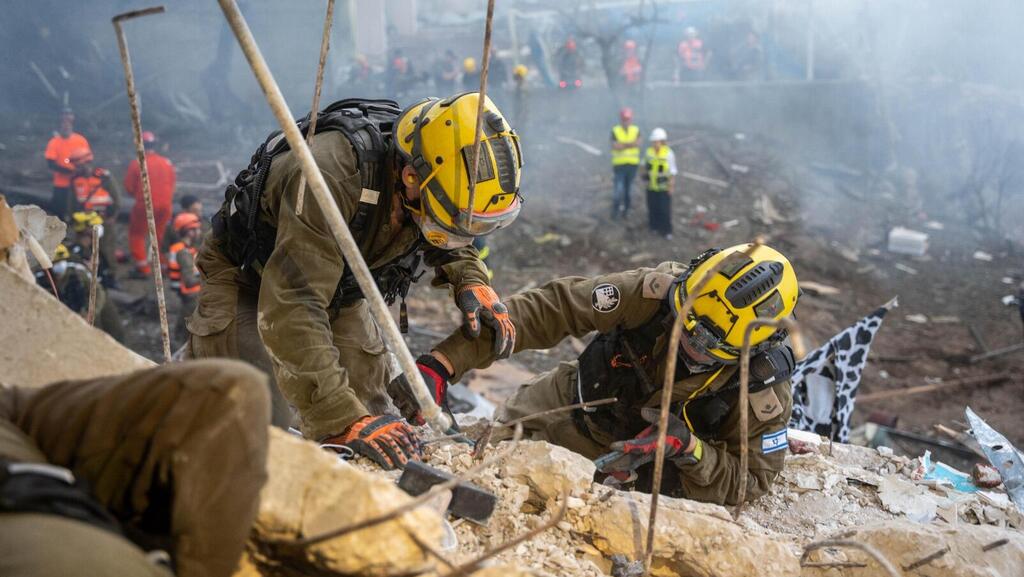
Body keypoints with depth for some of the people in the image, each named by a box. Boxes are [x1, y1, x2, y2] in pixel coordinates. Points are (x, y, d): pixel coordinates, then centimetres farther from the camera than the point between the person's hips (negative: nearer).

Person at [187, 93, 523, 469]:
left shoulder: (438, 178, -20)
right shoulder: (331, 175, -43)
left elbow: (442, 240, 7)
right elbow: (290, 311, -46)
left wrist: (470, 279, -15)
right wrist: (345, 420, -49)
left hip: (337, 286, 6)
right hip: (247, 280, -6)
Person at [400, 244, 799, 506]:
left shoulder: (763, 388, -29)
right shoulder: (658, 291, -30)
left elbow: (752, 481, -18)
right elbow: (547, 310, -31)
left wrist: (686, 446, -39)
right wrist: (444, 362, -38)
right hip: (567, 405, 1)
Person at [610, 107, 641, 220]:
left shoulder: (636, 130, 3)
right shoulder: (615, 131, -4)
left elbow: (637, 144, -12)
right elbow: (615, 146, -15)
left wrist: (622, 145, -18)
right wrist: (630, 144, -13)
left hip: (632, 164, 3)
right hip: (619, 164, -3)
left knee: (628, 189, 9)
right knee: (619, 189, -10)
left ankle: (625, 210, 23)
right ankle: (615, 210, 5)